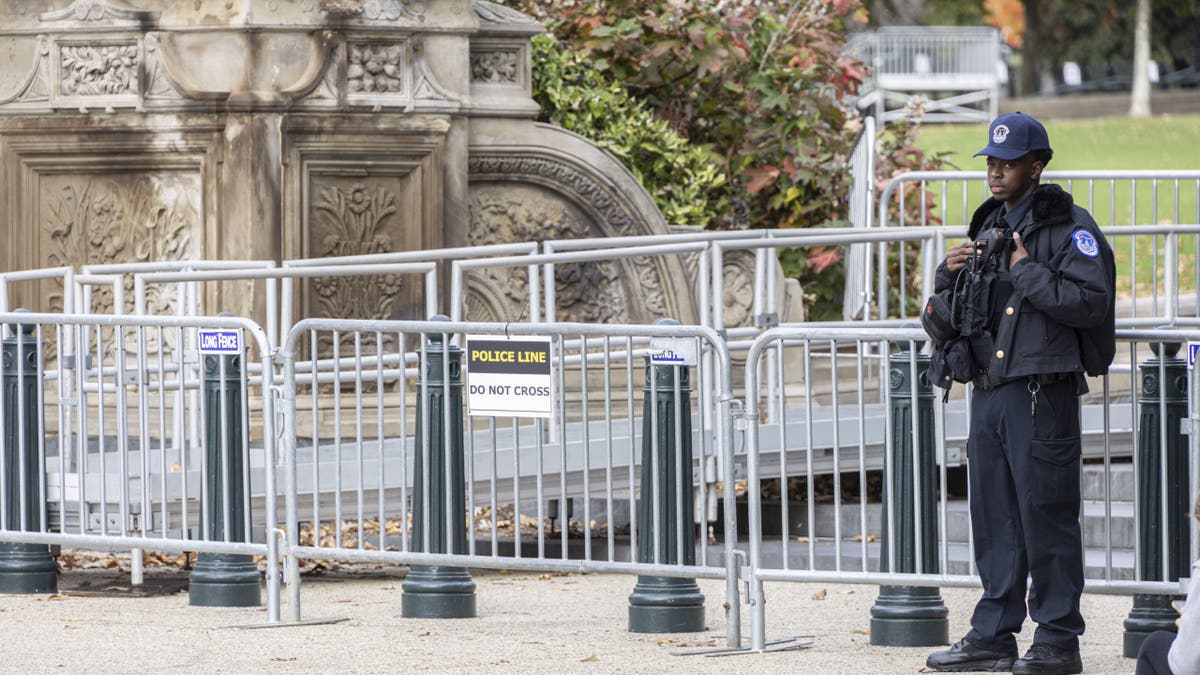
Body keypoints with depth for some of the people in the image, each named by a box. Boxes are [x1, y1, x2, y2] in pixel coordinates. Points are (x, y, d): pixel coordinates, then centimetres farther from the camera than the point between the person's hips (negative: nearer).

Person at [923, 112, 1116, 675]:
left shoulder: (1069, 228, -5)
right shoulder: (989, 227, 18)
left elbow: (1091, 301, -18)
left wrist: (1027, 271, -15)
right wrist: (950, 275, 3)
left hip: (1042, 394, -8)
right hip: (988, 392, 8)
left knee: (1046, 515, -5)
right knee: (994, 518, 10)